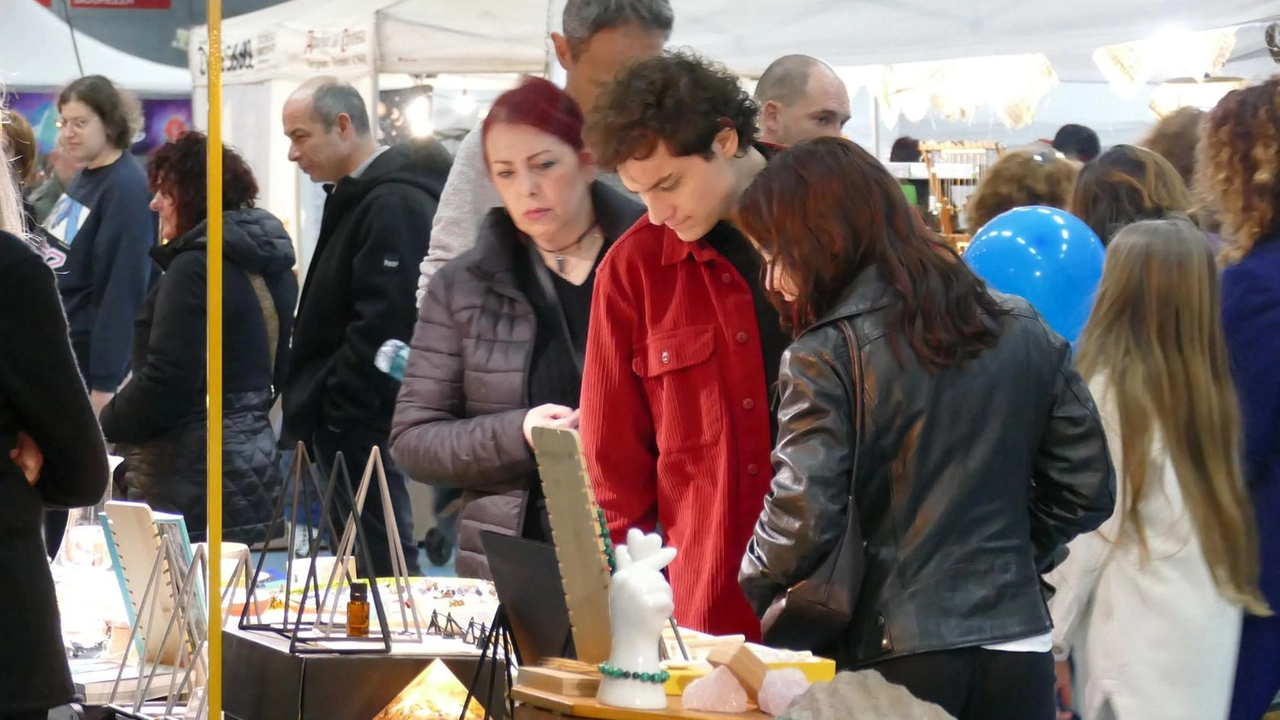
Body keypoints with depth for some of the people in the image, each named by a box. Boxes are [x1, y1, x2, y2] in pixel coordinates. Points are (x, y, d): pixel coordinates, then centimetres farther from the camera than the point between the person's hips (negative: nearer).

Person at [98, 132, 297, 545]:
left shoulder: (195, 267, -14)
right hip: (257, 460, 9)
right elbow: (280, 371, 19)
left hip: (196, 475, -9)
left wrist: (104, 425, -5)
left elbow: (167, 380, -18)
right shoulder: (271, 268, 14)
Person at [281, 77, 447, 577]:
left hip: (366, 423, -10)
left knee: (384, 564, -7)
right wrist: (311, 411, 15)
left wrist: (331, 413, -18)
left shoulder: (394, 203, -15)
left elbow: (381, 328, -22)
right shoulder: (357, 197, 17)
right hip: (347, 421, 10)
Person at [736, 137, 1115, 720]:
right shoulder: (1022, 331, 6)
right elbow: (1087, 487, 8)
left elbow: (801, 520, -15)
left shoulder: (827, 355, -10)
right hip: (1019, 647, 5)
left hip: (895, 658, -5)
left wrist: (753, 587, 2)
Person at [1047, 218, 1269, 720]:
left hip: (1142, 636, -6)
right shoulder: (1210, 389, 4)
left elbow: (1086, 531, -11)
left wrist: (1048, 636, -2)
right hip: (1208, 632, 6)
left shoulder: (1109, 394, -13)